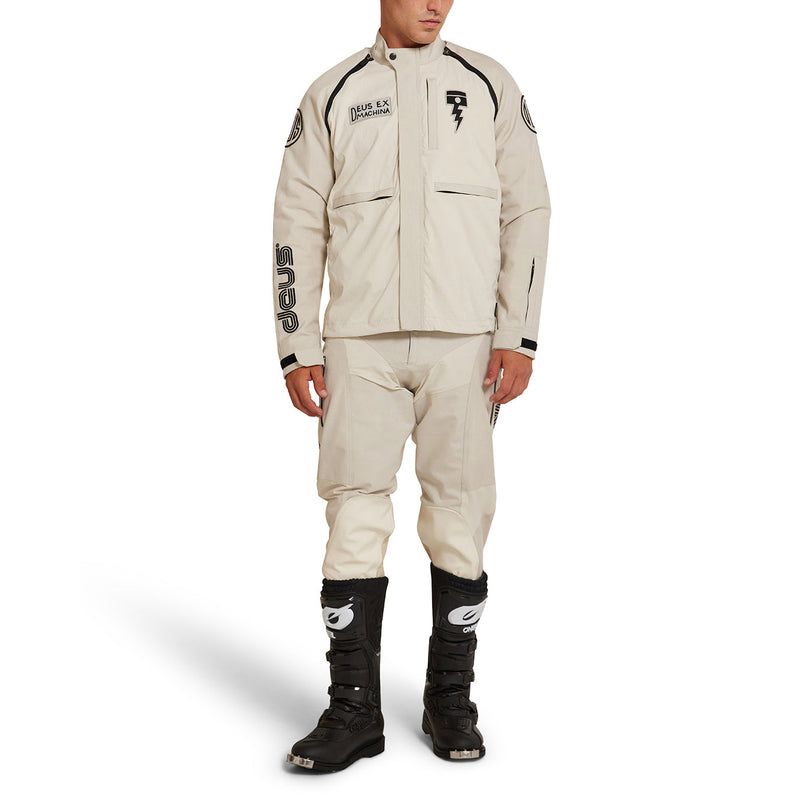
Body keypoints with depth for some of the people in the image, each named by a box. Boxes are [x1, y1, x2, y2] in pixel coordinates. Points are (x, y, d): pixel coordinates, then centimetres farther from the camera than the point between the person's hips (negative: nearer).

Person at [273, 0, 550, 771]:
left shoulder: (489, 85, 9)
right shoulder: (332, 95, 10)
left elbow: (528, 212, 5)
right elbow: (297, 224, 8)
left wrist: (518, 336, -5)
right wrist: (298, 348, 1)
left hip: (464, 341, 0)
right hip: (360, 340, 1)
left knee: (460, 512, 2)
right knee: (354, 513, -2)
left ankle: (450, 699, 16)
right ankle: (354, 709, 7)